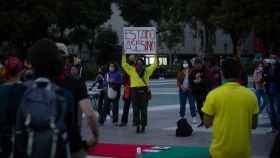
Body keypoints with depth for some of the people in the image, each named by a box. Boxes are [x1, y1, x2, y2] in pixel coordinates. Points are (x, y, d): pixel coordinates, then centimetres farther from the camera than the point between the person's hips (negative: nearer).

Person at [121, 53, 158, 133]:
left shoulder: (147, 70, 12)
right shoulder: (132, 70, 10)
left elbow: (154, 65, 16)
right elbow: (124, 64, 9)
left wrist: (156, 57, 15)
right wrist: (124, 56, 7)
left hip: (144, 90, 0)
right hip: (135, 91, 0)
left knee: (144, 110, 1)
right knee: (136, 109, 2)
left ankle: (143, 126, 7)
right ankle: (138, 125, 9)